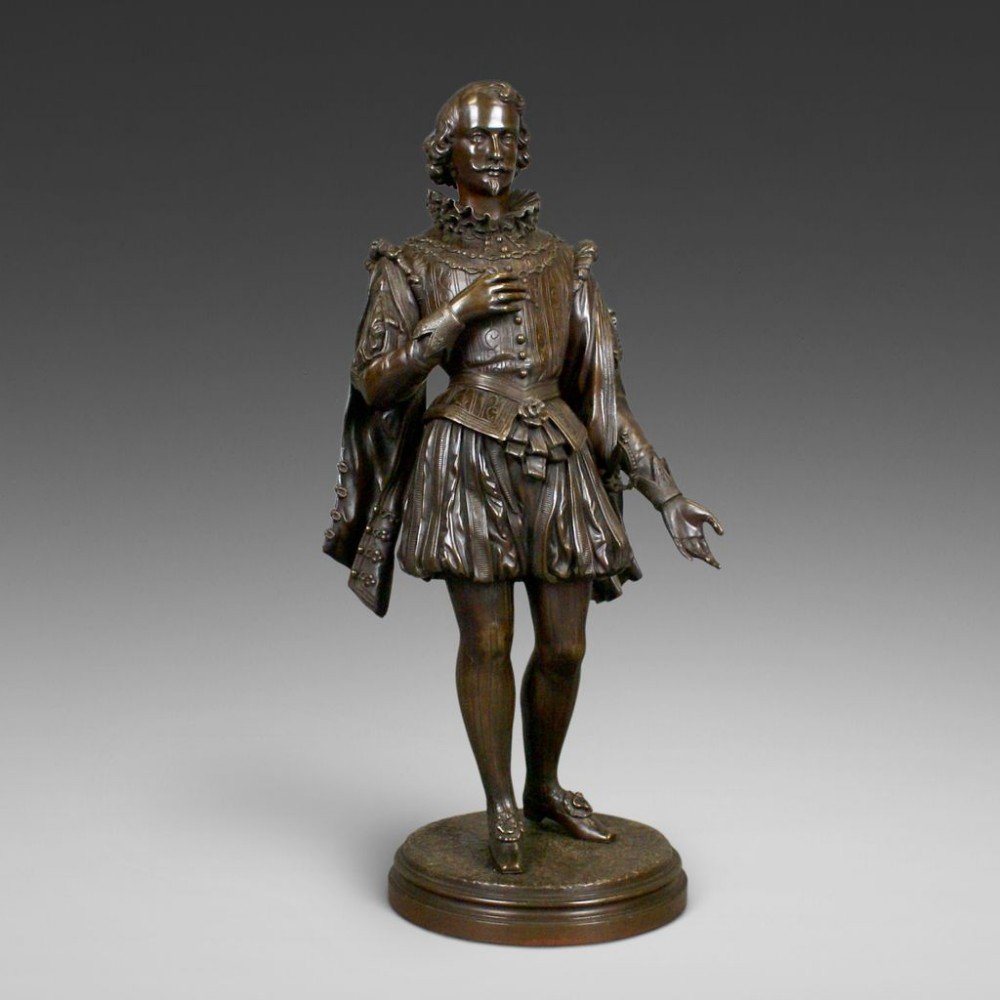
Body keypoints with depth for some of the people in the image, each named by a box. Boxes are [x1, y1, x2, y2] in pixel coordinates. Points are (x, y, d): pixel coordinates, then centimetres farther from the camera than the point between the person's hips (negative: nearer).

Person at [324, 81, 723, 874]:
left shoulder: (564, 263, 12)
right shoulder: (415, 264, 5)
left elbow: (604, 393, 10)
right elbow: (375, 384, -4)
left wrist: (669, 497, 5)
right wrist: (458, 311, -13)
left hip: (560, 459, 3)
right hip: (468, 456, -3)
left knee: (564, 646, 7)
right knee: (487, 641, 1)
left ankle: (545, 788, 31)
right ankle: (501, 808, 21)